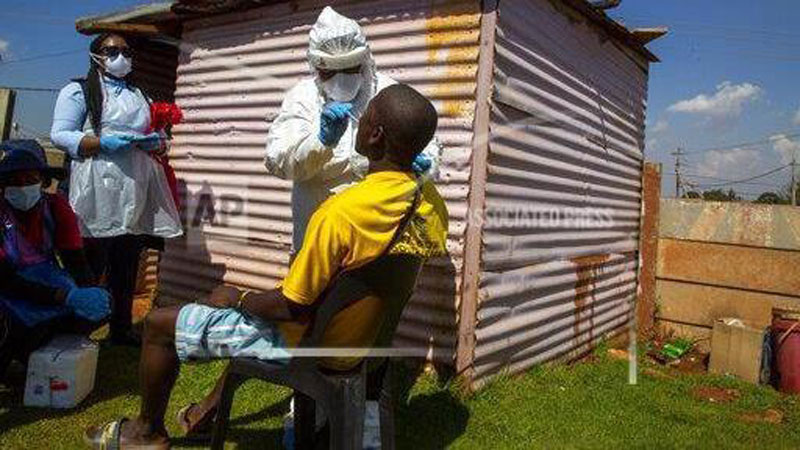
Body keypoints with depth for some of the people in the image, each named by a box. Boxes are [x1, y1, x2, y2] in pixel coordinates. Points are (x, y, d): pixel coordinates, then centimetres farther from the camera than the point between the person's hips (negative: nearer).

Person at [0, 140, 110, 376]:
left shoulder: (56, 206, -7)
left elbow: (76, 261, -7)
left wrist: (89, 293, -29)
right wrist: (65, 297, -36)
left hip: (49, 281, 4)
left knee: (98, 307, -18)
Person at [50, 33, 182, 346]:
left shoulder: (139, 95, 23)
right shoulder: (79, 91, 5)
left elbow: (156, 138, 26)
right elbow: (60, 135, -4)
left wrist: (156, 143, 2)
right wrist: (103, 143, -18)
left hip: (135, 195, 5)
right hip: (97, 196, -5)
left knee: (127, 268, 9)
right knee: (89, 267, -3)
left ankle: (121, 330, 19)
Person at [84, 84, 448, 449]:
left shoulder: (341, 212, -32)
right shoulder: (431, 203, -9)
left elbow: (291, 306, -23)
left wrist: (237, 299, -5)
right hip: (361, 339, 8)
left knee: (159, 323, 7)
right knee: (245, 305, 33)